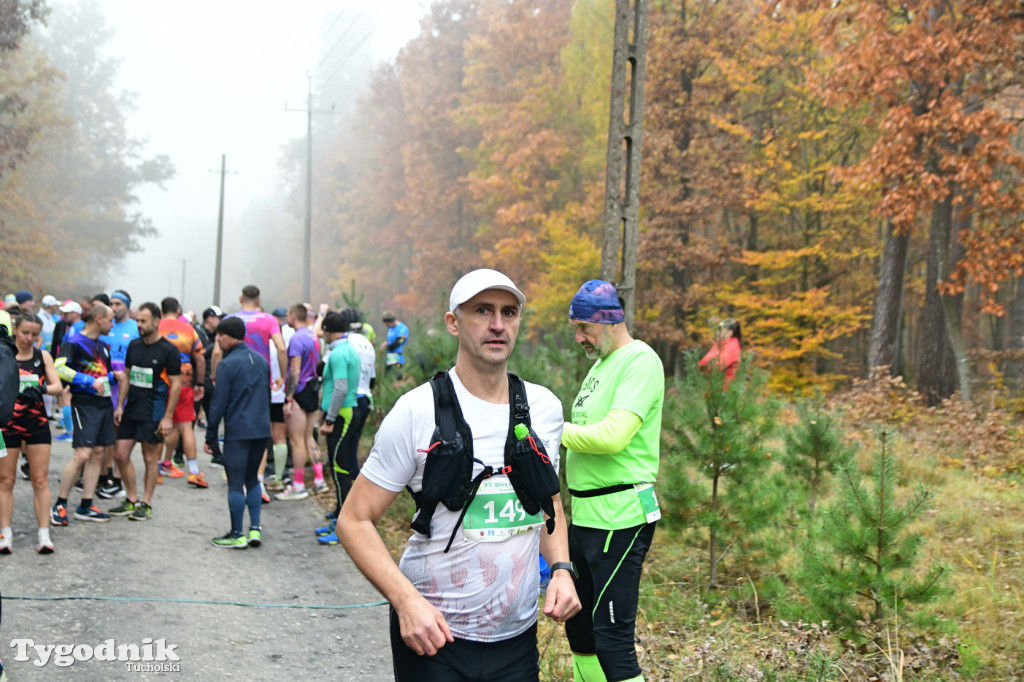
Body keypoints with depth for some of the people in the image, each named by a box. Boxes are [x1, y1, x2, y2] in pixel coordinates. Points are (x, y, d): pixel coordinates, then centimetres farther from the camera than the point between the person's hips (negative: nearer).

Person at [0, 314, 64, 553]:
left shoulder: (43, 356, 4)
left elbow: (57, 386, -3)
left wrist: (41, 389, -23)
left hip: (37, 423, 2)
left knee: (40, 480, 1)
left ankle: (44, 535, 4)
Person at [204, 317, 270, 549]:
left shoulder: (228, 364, -10)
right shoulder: (261, 360, 11)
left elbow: (219, 403, -10)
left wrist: (210, 436, -4)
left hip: (237, 432, -7)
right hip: (261, 430, 7)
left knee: (235, 483, 1)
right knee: (252, 479, 17)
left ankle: (238, 536, 5)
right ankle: (255, 530, 13)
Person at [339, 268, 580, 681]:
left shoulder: (545, 407, 3)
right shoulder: (417, 411, -12)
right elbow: (354, 520, -10)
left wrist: (561, 569, 0)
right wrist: (406, 600, -22)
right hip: (433, 632, -4)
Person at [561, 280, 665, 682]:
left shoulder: (640, 362, -13)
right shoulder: (601, 364, 17)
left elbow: (612, 436, -24)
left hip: (619, 519, -10)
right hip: (586, 514, 10)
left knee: (612, 636, -8)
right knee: (579, 624, 18)